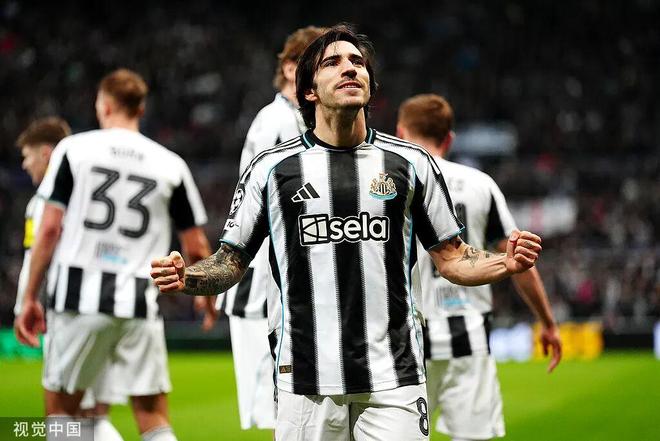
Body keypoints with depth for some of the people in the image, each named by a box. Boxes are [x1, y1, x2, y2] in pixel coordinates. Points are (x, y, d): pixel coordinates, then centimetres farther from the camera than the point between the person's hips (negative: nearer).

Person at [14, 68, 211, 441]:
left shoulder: (73, 149, 2)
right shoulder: (171, 165, 7)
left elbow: (50, 229, -2)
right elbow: (196, 248, 10)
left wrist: (30, 298, 5)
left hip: (79, 299, -1)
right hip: (140, 303, 1)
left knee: (60, 410, 11)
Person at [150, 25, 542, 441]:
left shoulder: (411, 162, 9)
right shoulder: (271, 167, 6)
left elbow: (451, 257, 12)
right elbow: (232, 261, 10)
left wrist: (505, 264, -7)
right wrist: (186, 277, -10)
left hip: (394, 381, 1)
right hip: (306, 384, 0)